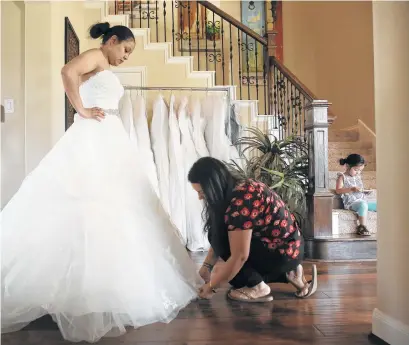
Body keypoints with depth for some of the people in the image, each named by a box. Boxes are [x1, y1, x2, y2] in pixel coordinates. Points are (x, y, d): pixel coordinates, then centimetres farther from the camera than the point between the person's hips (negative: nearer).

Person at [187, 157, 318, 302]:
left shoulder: (239, 202, -27)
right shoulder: (241, 189, 2)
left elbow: (239, 256, -26)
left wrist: (211, 286, -15)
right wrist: (207, 265, 1)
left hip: (284, 253, -10)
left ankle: (257, 287, -4)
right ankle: (288, 273, 13)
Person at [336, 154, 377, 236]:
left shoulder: (358, 177, 19)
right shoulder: (342, 177, 0)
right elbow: (338, 190, -13)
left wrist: (365, 192, 8)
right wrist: (352, 189, -22)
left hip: (363, 201, 7)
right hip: (351, 202, -7)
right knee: (363, 204, -37)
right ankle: (362, 226, -32)